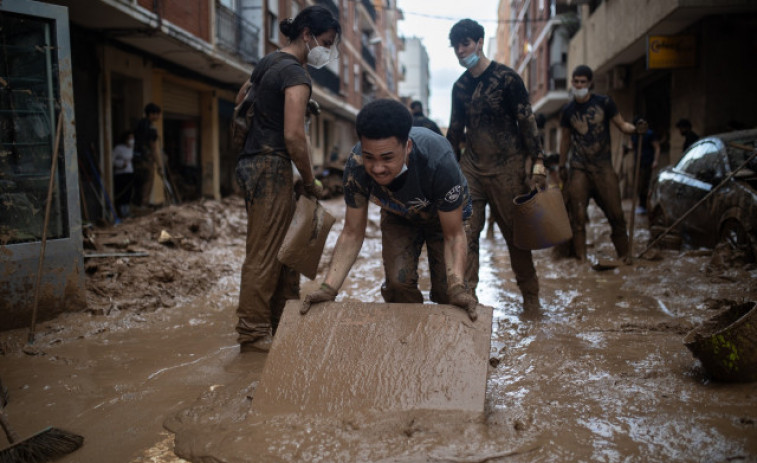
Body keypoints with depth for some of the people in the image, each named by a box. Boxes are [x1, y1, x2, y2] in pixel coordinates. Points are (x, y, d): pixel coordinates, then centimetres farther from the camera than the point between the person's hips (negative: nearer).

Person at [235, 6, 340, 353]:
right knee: (264, 255, -4)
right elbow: (294, 136, -22)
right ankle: (253, 335, 4)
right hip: (272, 166, -10)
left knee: (284, 249, 15)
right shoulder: (296, 73, -14)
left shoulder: (269, 62, 16)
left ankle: (283, 322, 23)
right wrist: (311, 182, -10)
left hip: (253, 163, 10)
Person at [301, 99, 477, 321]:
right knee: (398, 282, -11)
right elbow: (352, 234, -23)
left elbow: (453, 236, -32)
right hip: (398, 215, 2)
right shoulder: (356, 166, -35)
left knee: (445, 290, -8)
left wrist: (457, 288, -48)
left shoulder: (439, 161, -44)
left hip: (445, 215, -2)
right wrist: (329, 288, -35)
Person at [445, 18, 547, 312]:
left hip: (507, 169, -4)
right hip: (471, 169, 4)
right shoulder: (460, 87, 12)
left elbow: (527, 122, -6)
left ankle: (530, 295, 19)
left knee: (515, 233, 4)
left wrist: (538, 163, -14)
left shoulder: (506, 78, -3)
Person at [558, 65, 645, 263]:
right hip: (579, 168, 1)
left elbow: (621, 124, 4)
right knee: (577, 215, -5)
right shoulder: (568, 110, 8)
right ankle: (581, 258, 2)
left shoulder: (604, 102, 3)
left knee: (616, 213, -3)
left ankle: (624, 256, 10)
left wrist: (635, 128, -17)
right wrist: (562, 165, 17)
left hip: (603, 166, -1)